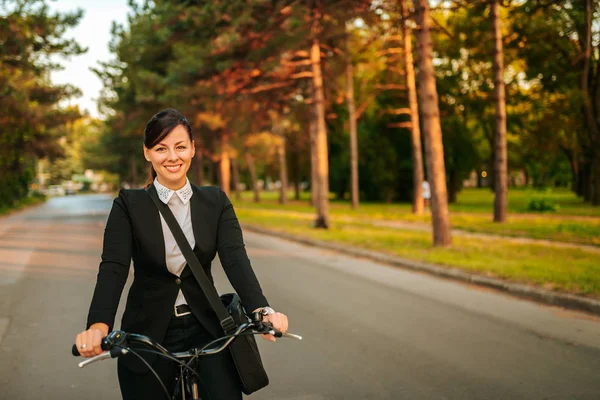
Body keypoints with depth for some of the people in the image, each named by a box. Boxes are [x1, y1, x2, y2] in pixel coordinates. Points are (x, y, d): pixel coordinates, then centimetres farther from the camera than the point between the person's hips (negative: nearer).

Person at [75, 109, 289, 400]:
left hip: (205, 328, 1)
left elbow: (235, 258, -10)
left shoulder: (215, 201, 3)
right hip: (148, 333, 0)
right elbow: (113, 267, -15)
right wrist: (98, 325, -34)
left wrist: (262, 310, -29)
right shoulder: (129, 204, -3)